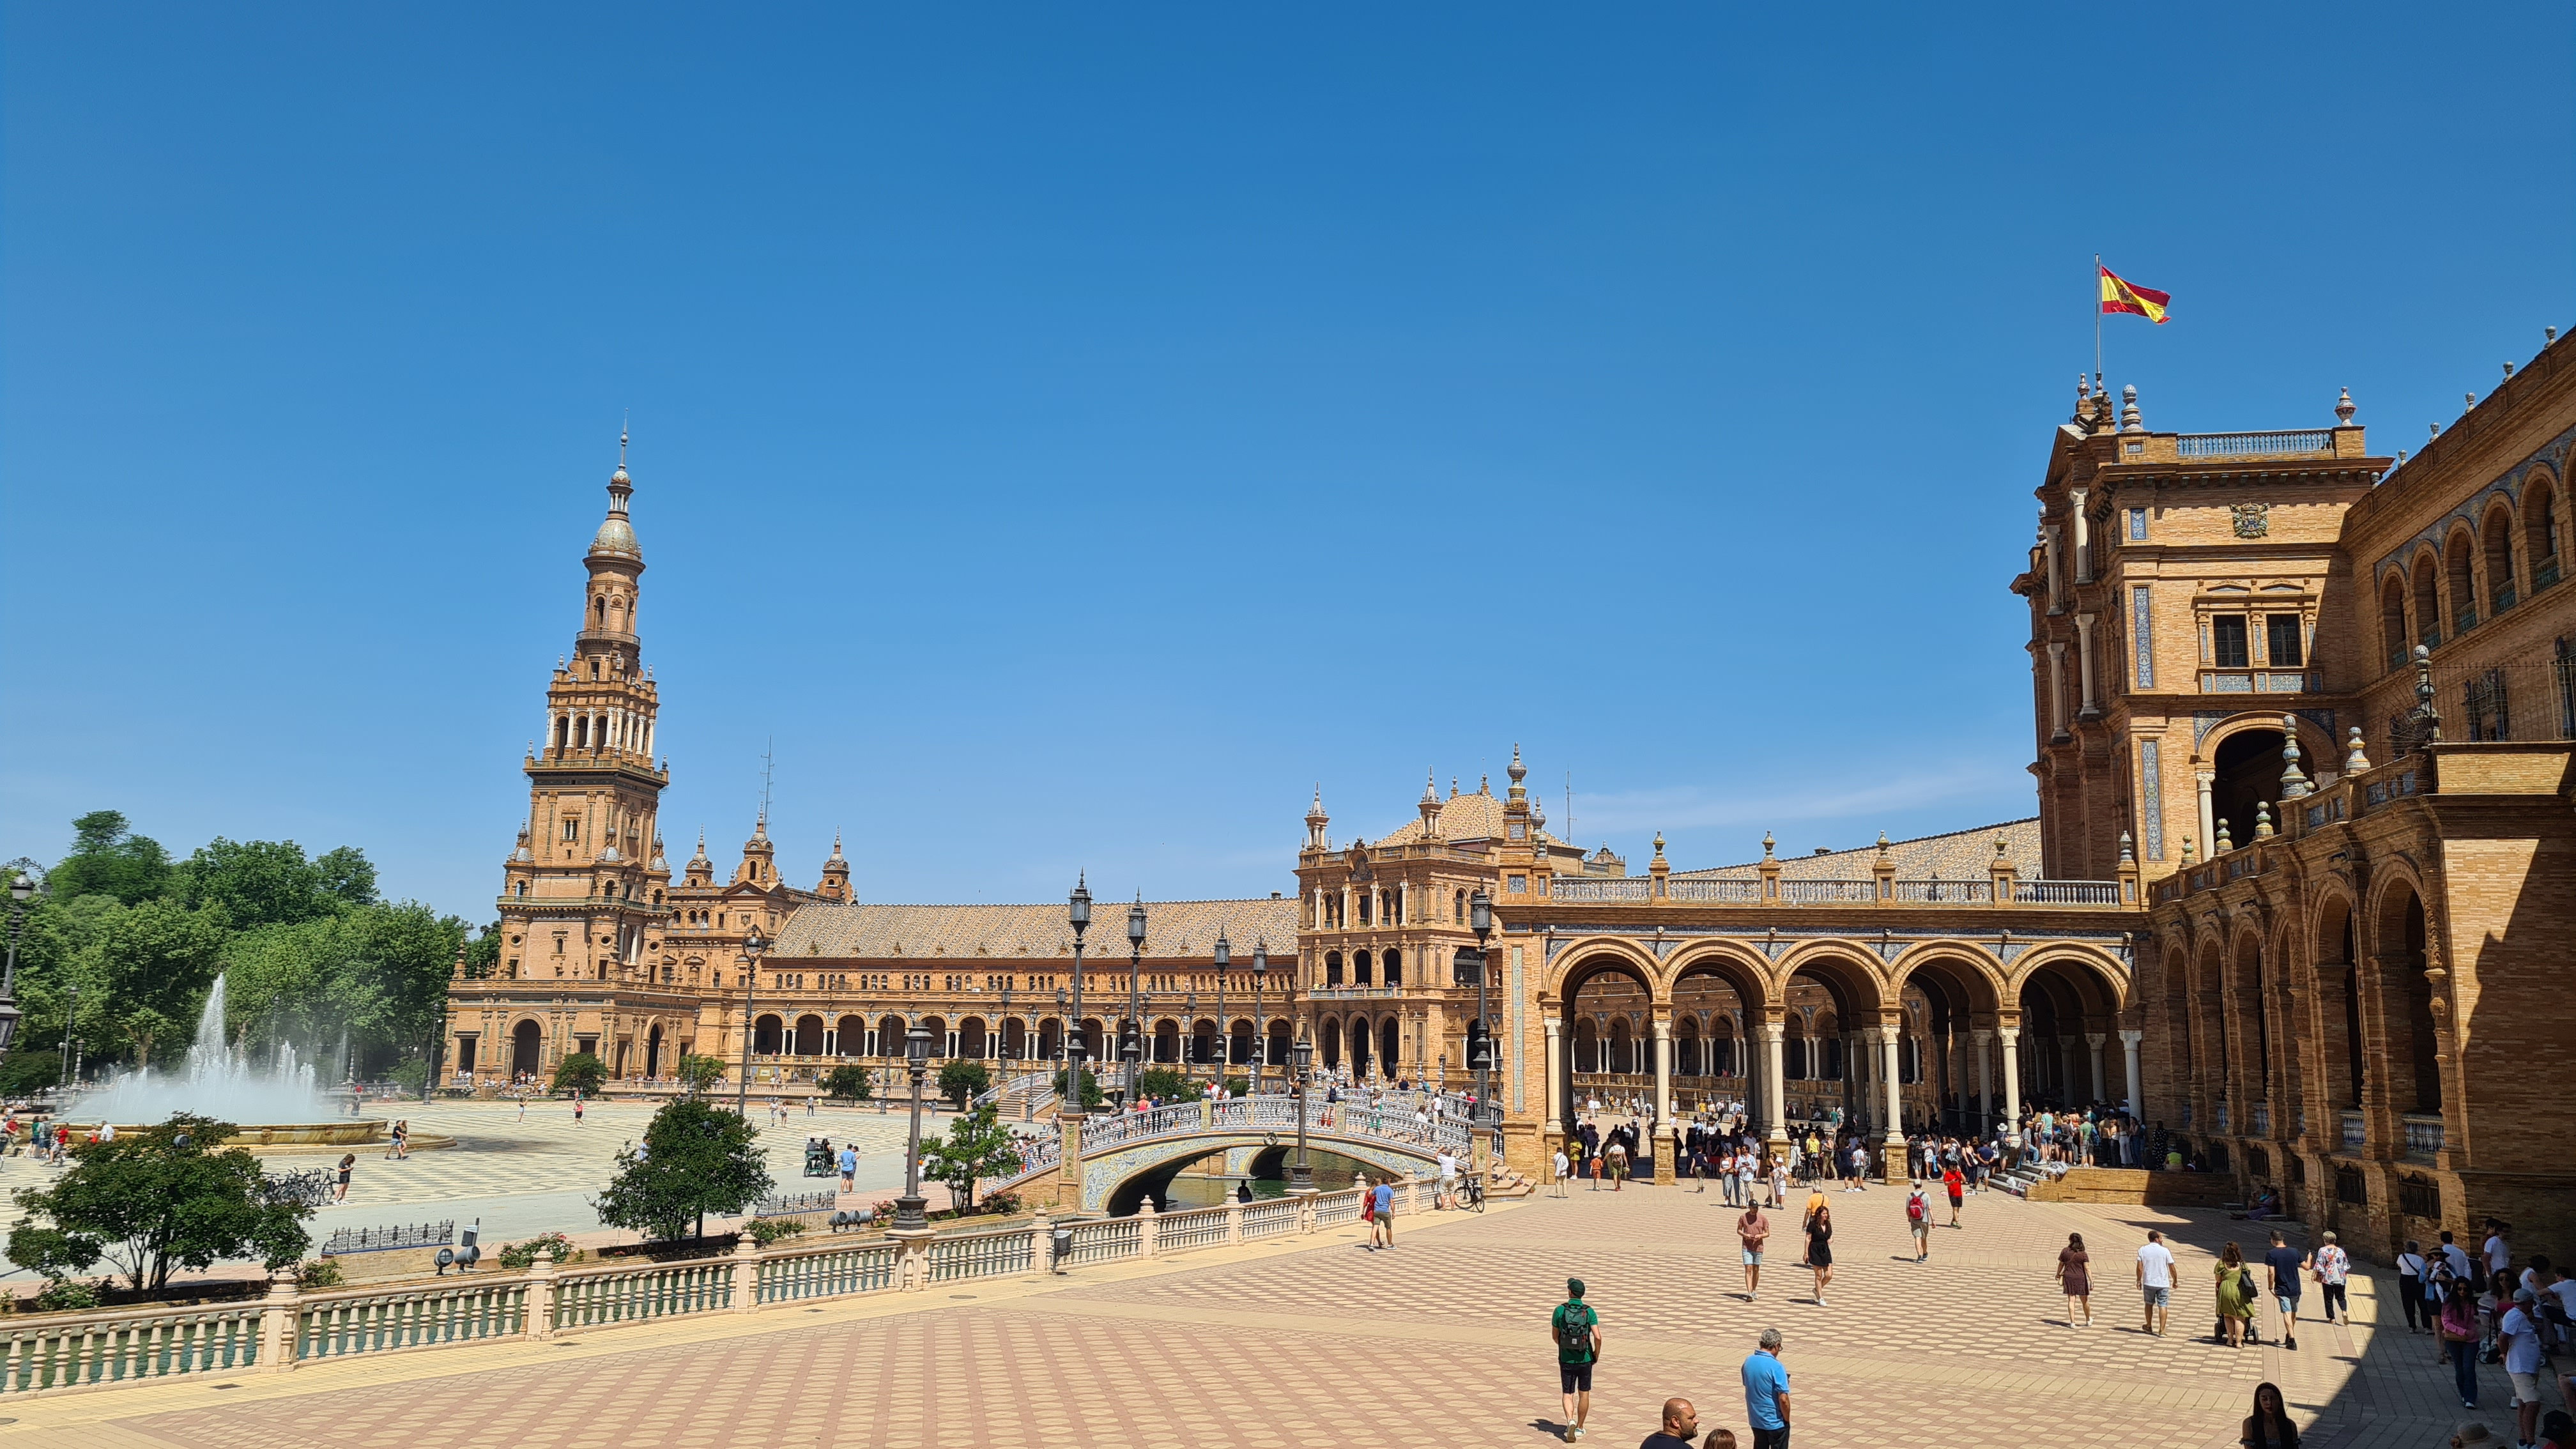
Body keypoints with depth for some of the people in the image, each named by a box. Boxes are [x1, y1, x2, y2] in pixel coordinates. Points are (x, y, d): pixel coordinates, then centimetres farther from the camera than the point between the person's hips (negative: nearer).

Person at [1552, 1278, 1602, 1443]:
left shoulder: (1560, 1310, -7)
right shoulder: (1589, 1312, -8)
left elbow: (1554, 1336, 3)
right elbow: (1597, 1337, -17)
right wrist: (1596, 1355, 1)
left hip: (1566, 1360, 0)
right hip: (1585, 1359, 0)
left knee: (1568, 1395, 7)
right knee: (1584, 1394, 16)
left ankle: (1570, 1421, -17)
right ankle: (1579, 1428, 24)